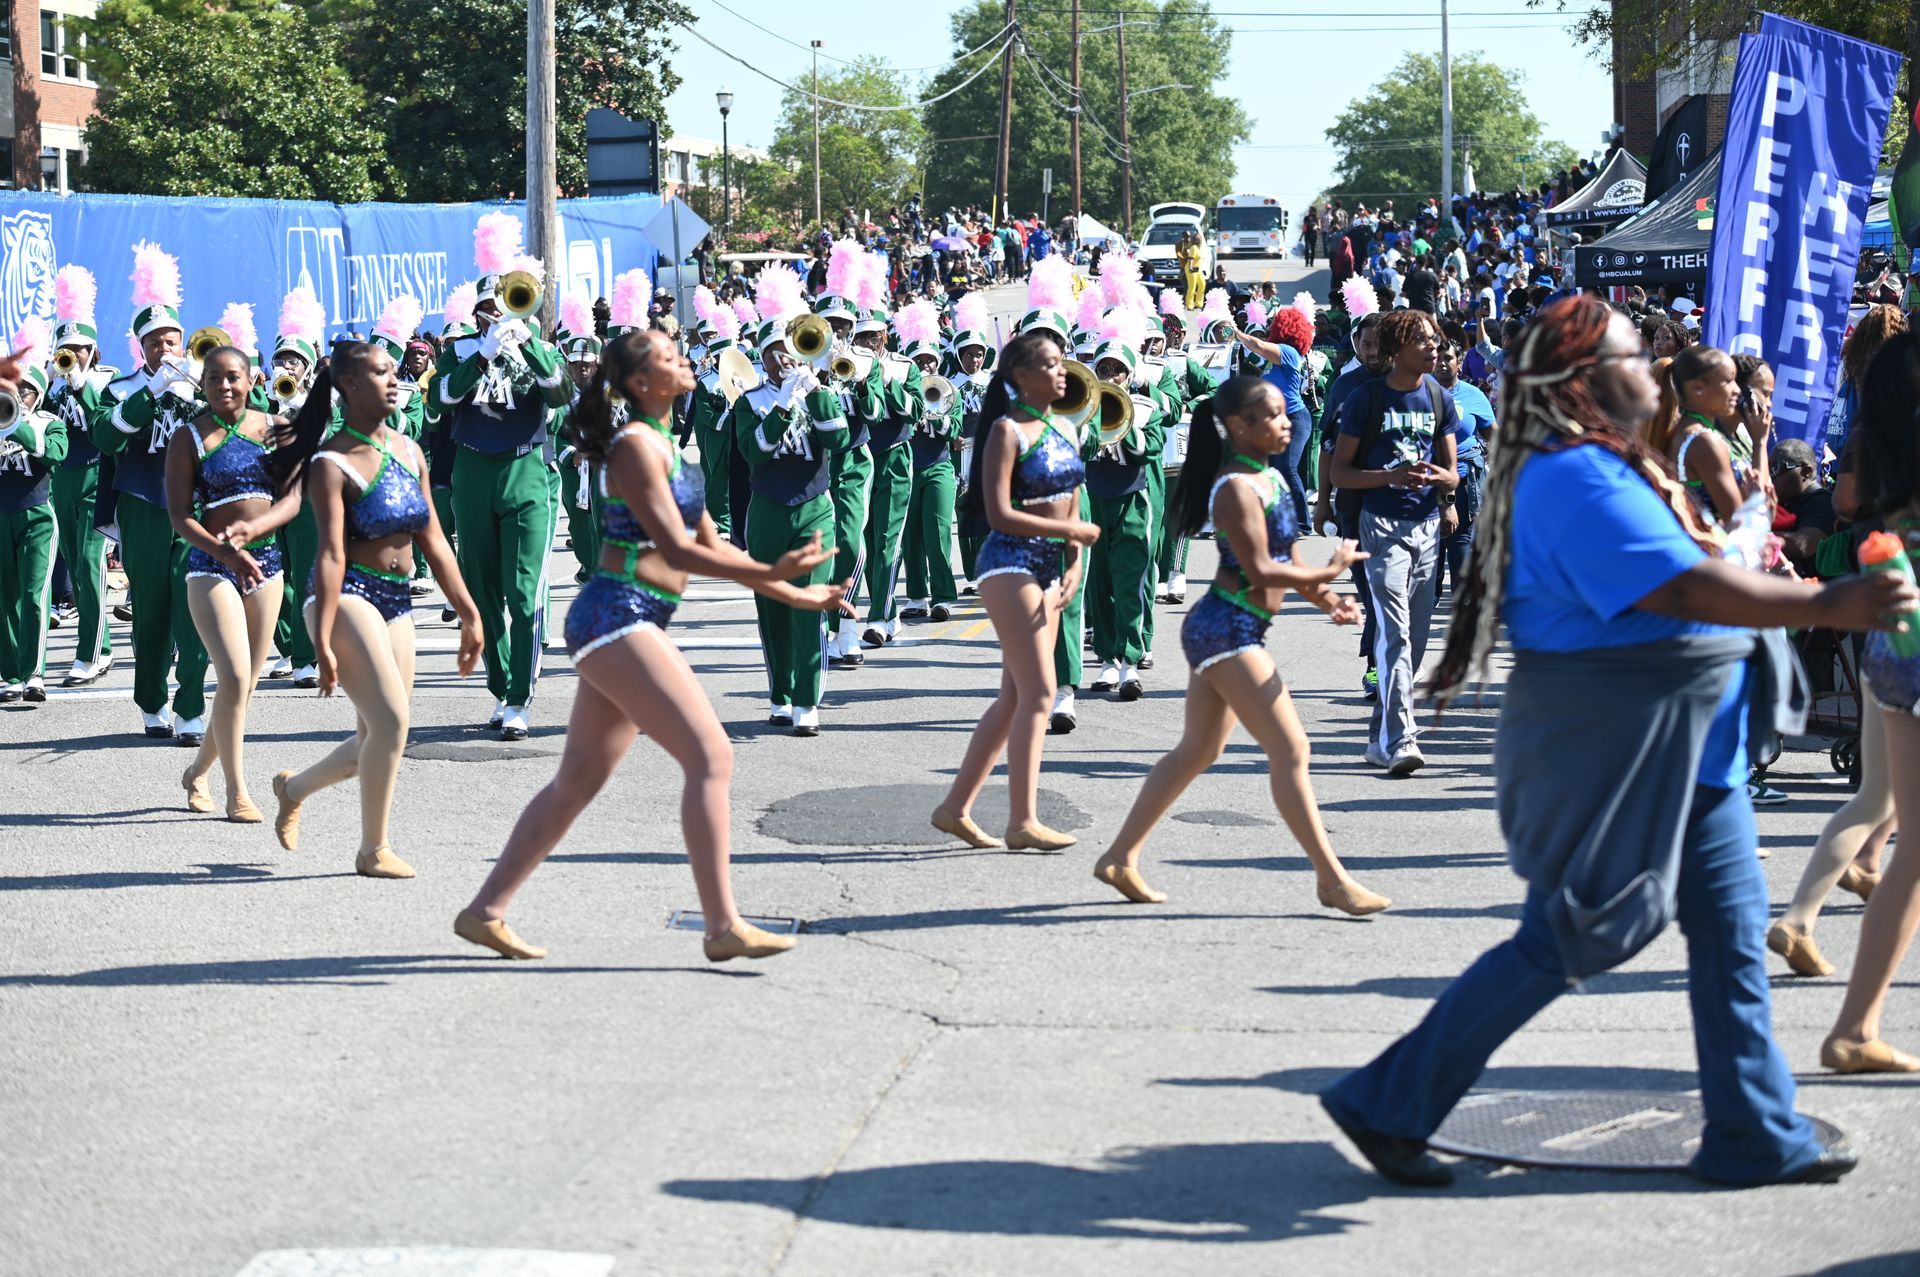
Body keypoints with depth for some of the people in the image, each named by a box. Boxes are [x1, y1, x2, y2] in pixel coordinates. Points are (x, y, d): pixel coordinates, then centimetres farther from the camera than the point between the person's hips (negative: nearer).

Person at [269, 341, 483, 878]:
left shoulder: (408, 451, 11)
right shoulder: (332, 462, -11)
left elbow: (433, 541, 14)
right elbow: (331, 554, -19)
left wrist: (469, 614, 12)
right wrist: (322, 642, -23)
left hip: (397, 601, 8)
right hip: (349, 597, -7)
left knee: (375, 742, 8)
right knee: (391, 722, -16)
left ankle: (293, 788, 36)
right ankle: (374, 850, -2)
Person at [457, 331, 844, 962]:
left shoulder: (663, 445, 18)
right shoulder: (637, 444, -11)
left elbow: (709, 545, 21)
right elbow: (675, 548, -19)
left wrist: (793, 595, 19)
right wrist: (769, 574, -27)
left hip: (628, 625, 10)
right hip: (617, 617, -10)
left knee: (578, 781, 14)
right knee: (711, 756, -14)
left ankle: (486, 910, 20)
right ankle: (723, 926, -14)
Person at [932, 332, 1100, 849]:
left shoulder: (1066, 431, 13)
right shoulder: (1008, 431, -11)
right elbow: (999, 514, -17)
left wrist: (1074, 566, 0)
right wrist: (1073, 531, -15)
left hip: (1050, 566, 8)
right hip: (1011, 561, -8)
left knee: (1015, 696, 9)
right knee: (1038, 692, -12)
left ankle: (956, 806, 16)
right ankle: (1023, 821, -9)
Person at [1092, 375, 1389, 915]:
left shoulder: (1270, 477, 13)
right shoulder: (1236, 488, -16)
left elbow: (1283, 559, 17)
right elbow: (1261, 572, -21)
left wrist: (1326, 600, 3)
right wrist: (1328, 572, -11)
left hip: (1228, 632, 10)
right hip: (1227, 629, -10)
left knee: (1197, 751, 16)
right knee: (1291, 751, -9)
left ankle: (1121, 858, 22)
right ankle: (1332, 879, -7)